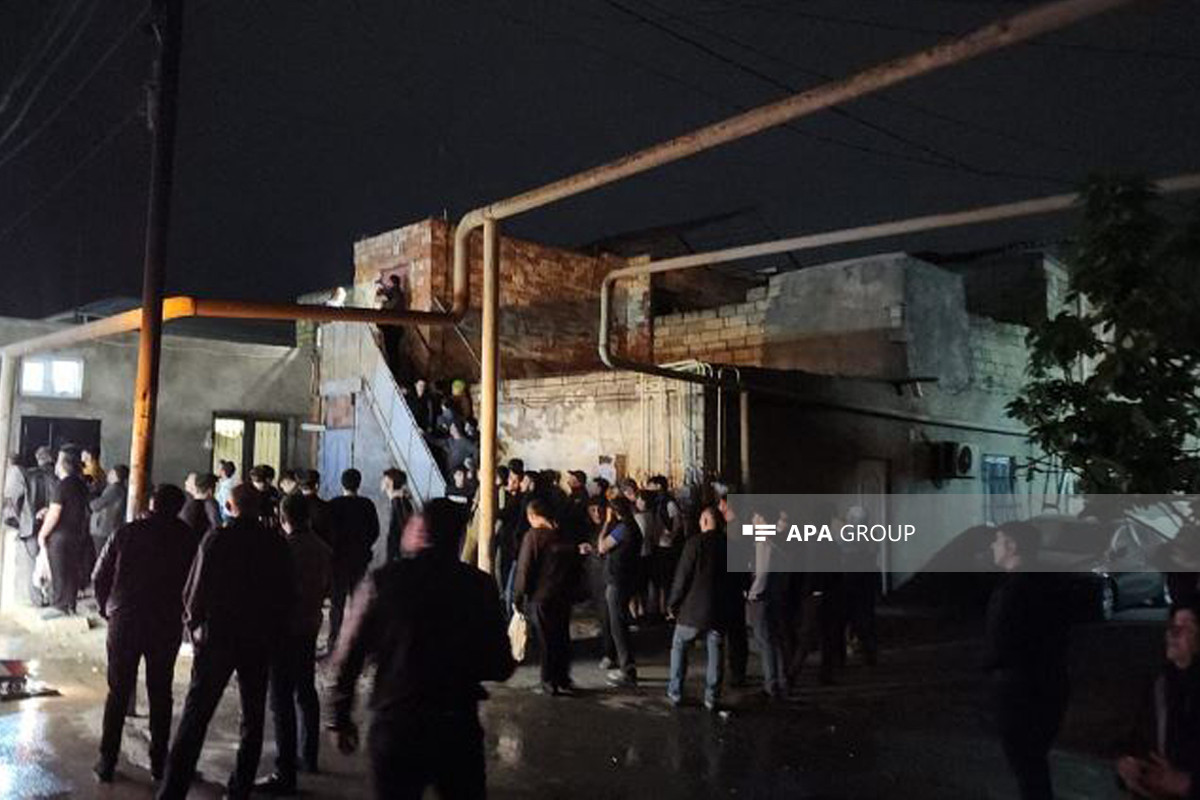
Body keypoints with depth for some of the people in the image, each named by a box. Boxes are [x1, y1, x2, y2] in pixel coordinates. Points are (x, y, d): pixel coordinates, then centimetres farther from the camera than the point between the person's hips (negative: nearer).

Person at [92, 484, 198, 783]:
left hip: (124, 620, 0)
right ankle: (158, 761, 16)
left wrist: (107, 608, 14)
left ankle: (107, 761, 13)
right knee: (160, 692, 11)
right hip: (168, 624, 0)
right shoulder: (188, 539, -5)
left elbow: (99, 577, 0)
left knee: (118, 692, 11)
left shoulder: (126, 533, -5)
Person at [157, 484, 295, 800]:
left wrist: (194, 623, 9)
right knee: (253, 718, 14)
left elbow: (195, 588, -8)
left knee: (195, 715, 3)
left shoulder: (216, 538, -8)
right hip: (261, 641, 2)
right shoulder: (276, 544, -2)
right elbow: (286, 595, 2)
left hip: (217, 635, -2)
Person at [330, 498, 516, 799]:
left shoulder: (382, 581, -6)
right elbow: (502, 667, -2)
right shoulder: (478, 585, -4)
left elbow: (347, 659, -5)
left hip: (393, 726, 0)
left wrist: (342, 719, 7)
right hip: (458, 728, 0)